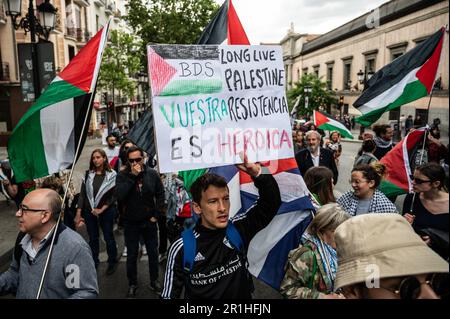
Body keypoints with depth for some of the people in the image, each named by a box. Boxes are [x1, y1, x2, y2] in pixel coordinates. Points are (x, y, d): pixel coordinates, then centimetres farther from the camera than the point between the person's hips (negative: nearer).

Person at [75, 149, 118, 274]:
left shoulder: (111, 175, -8)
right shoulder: (88, 174, 0)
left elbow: (114, 196, -8)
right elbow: (82, 194, -1)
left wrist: (101, 209, -13)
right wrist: (78, 213, -5)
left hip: (106, 211, -2)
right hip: (89, 211, 3)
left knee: (108, 237, 9)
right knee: (93, 238, 13)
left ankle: (112, 262, 25)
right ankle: (94, 262, 28)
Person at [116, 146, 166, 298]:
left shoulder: (152, 174, -7)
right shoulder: (122, 175, -10)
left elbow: (160, 195, 0)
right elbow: (120, 195, -24)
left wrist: (156, 215, -4)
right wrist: (133, 176, -27)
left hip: (149, 222, 1)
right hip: (131, 223, -1)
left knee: (153, 253, 13)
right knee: (132, 255, 12)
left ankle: (154, 281, 32)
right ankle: (132, 284, 29)